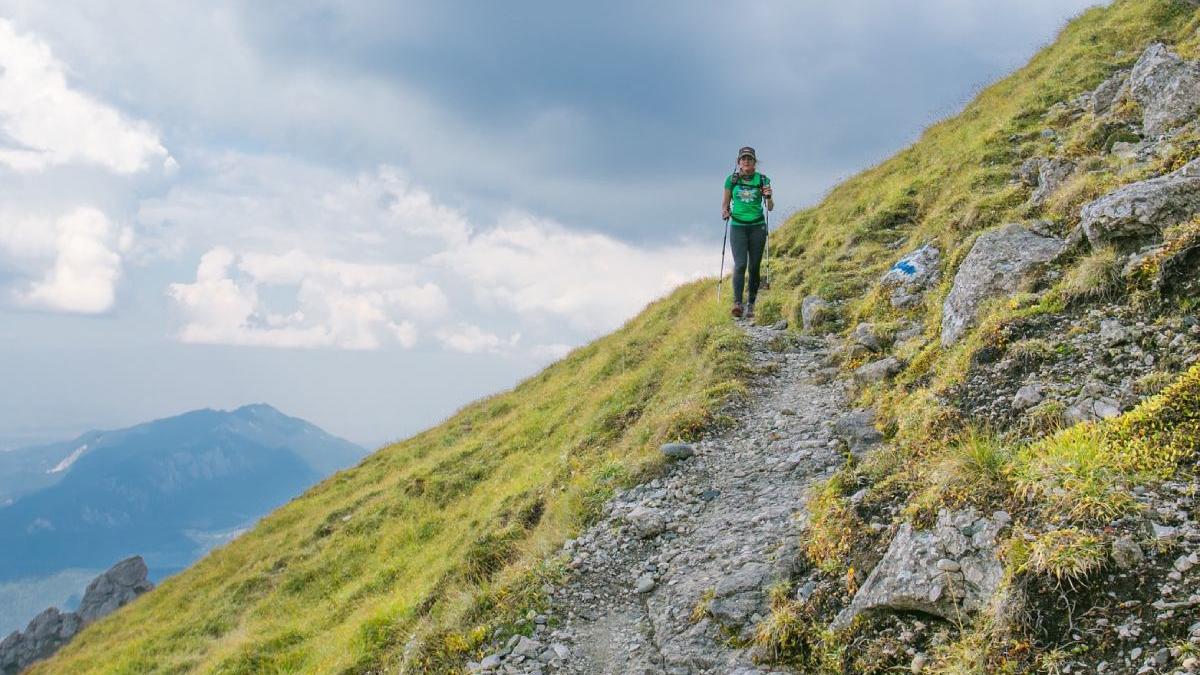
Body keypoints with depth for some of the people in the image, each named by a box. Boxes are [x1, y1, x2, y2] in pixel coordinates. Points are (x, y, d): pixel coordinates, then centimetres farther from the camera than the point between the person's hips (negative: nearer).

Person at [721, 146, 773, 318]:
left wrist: (769, 198, -16)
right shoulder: (732, 179, 4)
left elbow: (770, 208, 5)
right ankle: (737, 303, -23)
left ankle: (750, 305, 9)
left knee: (754, 266, 2)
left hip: (757, 226, 1)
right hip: (737, 226, -1)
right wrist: (724, 212, -10)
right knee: (740, 264, -16)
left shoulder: (762, 180, 3)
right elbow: (725, 203, 11)